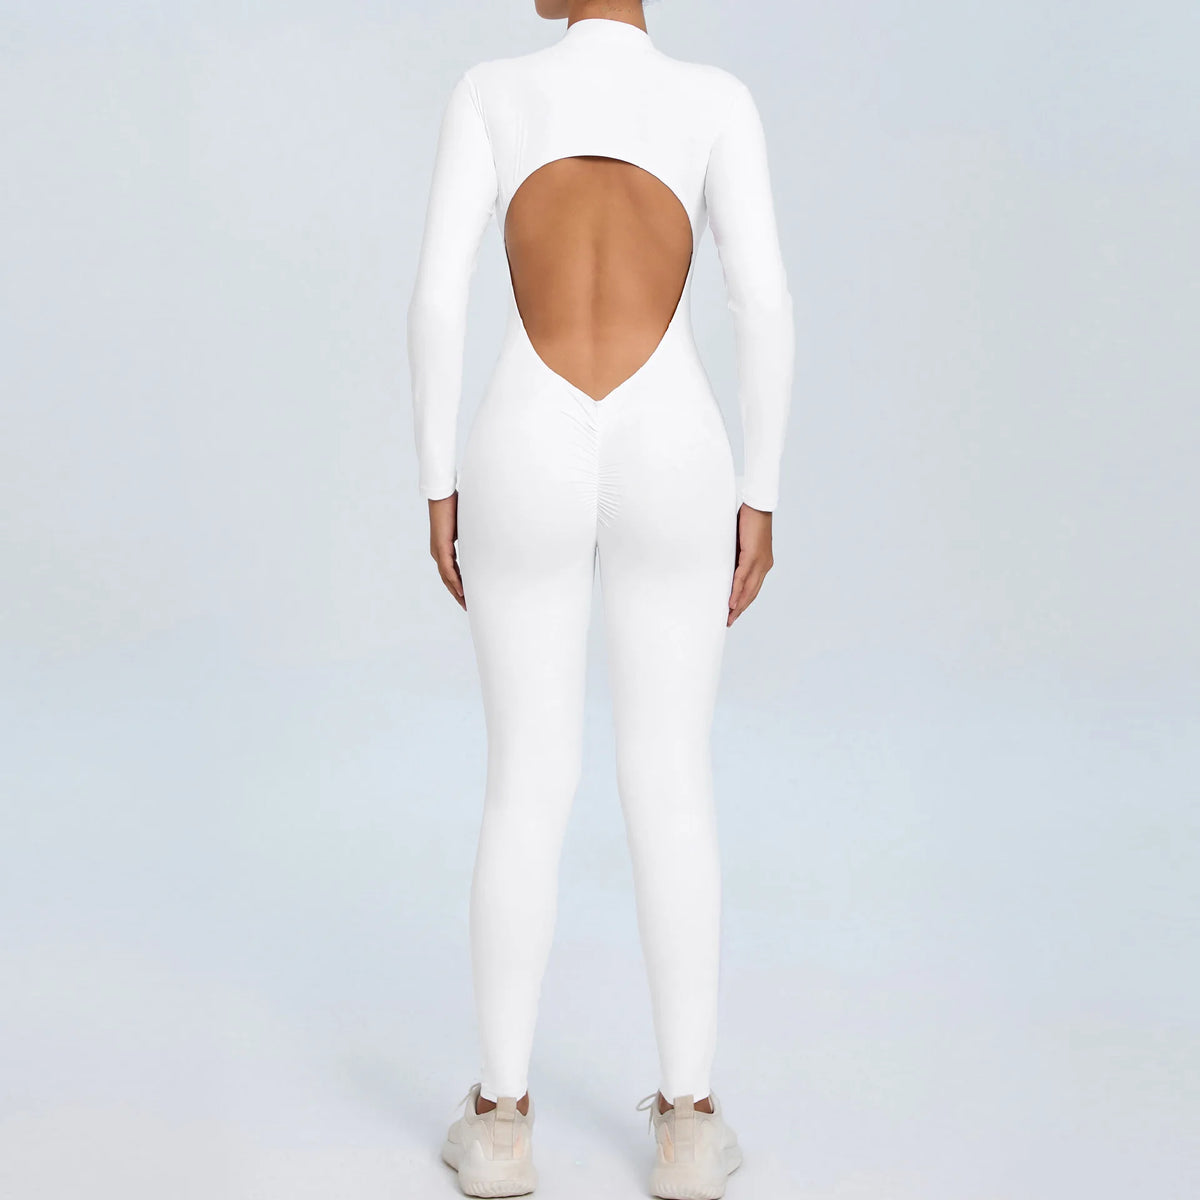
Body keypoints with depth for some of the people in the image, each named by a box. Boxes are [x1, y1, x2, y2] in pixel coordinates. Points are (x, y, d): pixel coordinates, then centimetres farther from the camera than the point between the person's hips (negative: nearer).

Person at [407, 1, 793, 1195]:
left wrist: (438, 486, 5)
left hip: (526, 465, 0)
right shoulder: (717, 96, 4)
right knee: (672, 783, 8)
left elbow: (438, 296, -3)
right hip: (669, 465, 0)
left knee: (527, 783, 9)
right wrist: (757, 496, 4)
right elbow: (763, 303, -3)